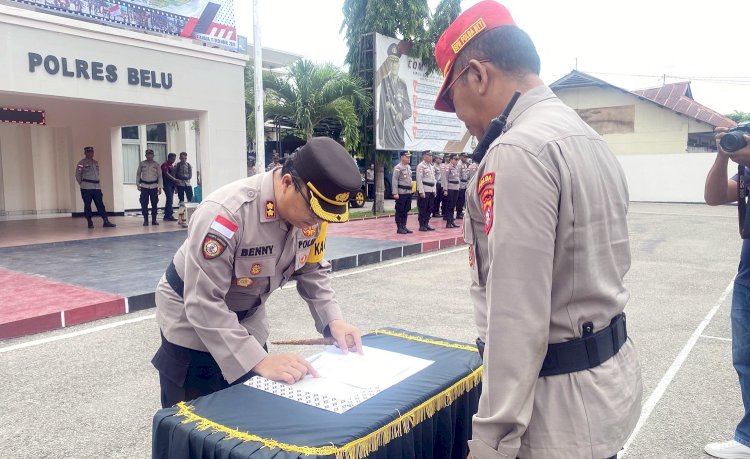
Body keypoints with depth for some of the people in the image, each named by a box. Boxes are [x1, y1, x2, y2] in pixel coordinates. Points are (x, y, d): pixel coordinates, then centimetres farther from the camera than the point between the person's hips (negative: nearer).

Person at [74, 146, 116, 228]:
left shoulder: (96, 162, 15)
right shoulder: (81, 163, -3)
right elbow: (78, 175, -2)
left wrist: (97, 183, 15)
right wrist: (82, 184, 1)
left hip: (97, 187, 5)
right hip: (86, 188, -5)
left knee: (100, 204, 1)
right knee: (87, 205, 1)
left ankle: (106, 221, -2)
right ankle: (90, 222, 7)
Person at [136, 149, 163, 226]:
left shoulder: (156, 165, 4)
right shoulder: (141, 164, 5)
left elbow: (159, 176, 4)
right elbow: (138, 174, 10)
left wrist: (160, 187, -2)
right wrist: (137, 184, 3)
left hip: (154, 186, 0)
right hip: (144, 186, 0)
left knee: (154, 203, 1)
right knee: (144, 204, -2)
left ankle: (154, 220, 11)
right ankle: (145, 220, 7)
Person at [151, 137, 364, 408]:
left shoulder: (312, 210, -16)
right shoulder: (226, 213, -36)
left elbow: (312, 271, 0)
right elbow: (204, 305, -33)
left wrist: (334, 321, -14)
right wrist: (260, 360, -37)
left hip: (248, 317, 6)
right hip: (192, 319, -5)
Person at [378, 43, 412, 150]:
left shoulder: (403, 84, 7)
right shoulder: (384, 82, 0)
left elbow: (409, 110, 8)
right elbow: (381, 110, -1)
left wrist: (402, 114, -17)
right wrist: (380, 136, -4)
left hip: (400, 131, 2)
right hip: (387, 131, -2)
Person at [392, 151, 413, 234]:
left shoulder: (409, 167, 15)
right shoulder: (398, 167, -10)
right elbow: (394, 181, -14)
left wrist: (410, 190, 16)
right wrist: (395, 193, -19)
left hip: (408, 192, 8)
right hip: (401, 192, -8)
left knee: (406, 211, 11)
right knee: (400, 211, -1)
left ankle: (404, 226, 19)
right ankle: (399, 228, 5)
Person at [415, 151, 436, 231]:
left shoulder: (432, 166, 17)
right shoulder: (420, 166, -9)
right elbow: (419, 179, -14)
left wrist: (434, 190, 14)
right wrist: (421, 191, -19)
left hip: (431, 190, 8)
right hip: (424, 190, -8)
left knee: (429, 209, 10)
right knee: (423, 209, -2)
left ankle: (426, 224, 19)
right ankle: (422, 226, 5)